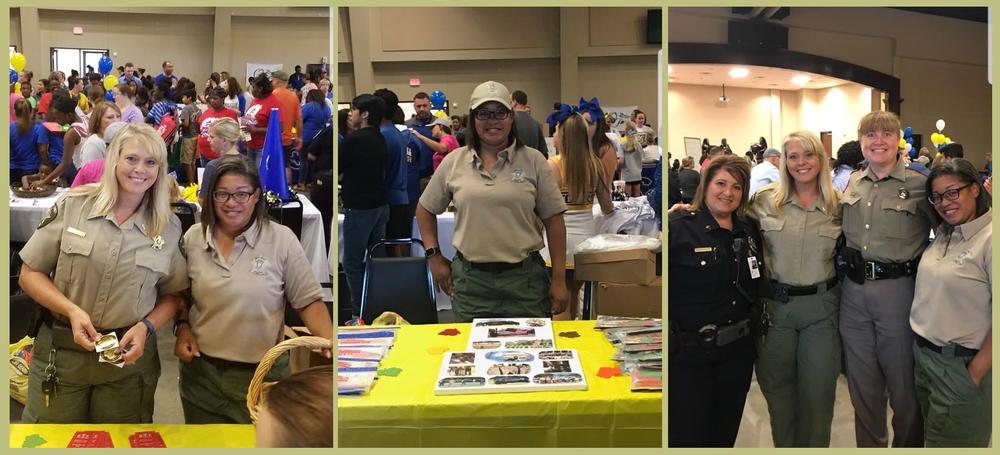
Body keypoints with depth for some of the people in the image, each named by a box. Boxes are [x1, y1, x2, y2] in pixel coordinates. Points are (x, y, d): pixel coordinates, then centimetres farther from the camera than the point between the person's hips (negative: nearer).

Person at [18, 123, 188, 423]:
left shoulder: (169, 227, 0)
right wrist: (72, 310, -16)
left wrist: (146, 326, -12)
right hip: (61, 352, -1)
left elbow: (173, 295, 6)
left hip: (129, 355, 1)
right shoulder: (72, 206, -4)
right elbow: (30, 274, -1)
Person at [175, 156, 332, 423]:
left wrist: (331, 344, -20)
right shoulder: (193, 238, 1)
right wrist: (183, 328, -1)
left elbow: (309, 301, -7)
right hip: (200, 369, 3)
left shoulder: (282, 240, -10)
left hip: (262, 372, -3)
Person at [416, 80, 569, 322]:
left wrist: (559, 279, -3)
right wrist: (434, 256, 6)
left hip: (526, 277, -1)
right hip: (470, 280, 1)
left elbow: (553, 220, 0)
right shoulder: (453, 162, 4)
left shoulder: (533, 161, 0)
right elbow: (425, 209, 15)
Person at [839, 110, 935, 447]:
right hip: (853, 290, 5)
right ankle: (869, 445, 32)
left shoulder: (919, 185, -8)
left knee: (903, 385, 8)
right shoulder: (853, 183, 8)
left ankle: (907, 446, 27)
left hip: (897, 290, -5)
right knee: (862, 384, 15)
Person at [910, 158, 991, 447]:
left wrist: (977, 372, -18)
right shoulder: (943, 234, 6)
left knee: (950, 444, 9)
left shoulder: (990, 239, -18)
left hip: (961, 365, -7)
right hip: (923, 355, 7)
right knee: (929, 435, 22)